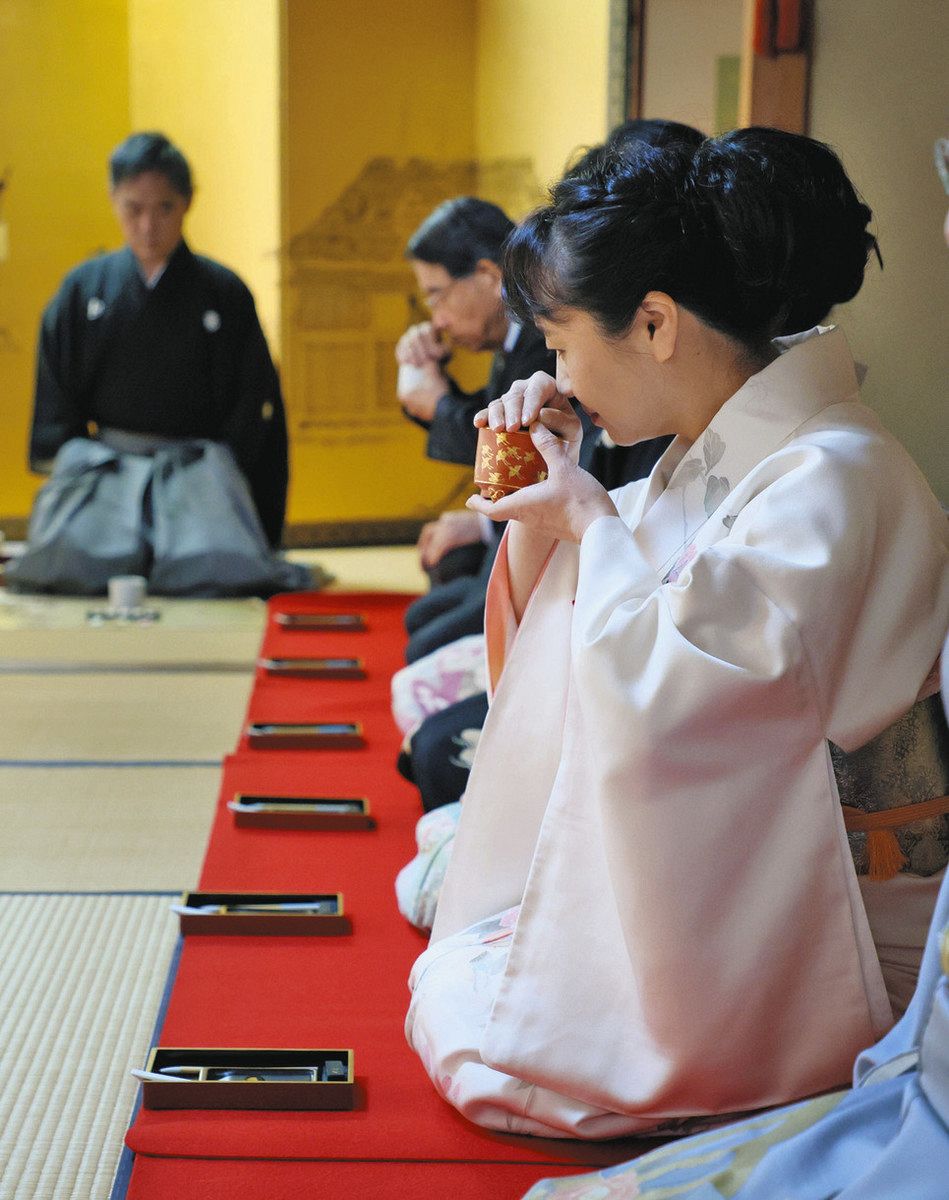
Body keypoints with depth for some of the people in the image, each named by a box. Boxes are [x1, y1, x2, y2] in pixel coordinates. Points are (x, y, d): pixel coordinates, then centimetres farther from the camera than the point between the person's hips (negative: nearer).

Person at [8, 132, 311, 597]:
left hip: (197, 465, 0)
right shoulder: (83, 289, 8)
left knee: (218, 563, -29)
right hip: (102, 465, 1)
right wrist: (64, 474, -4)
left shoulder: (224, 293, 5)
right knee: (69, 556, -29)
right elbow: (54, 405, 10)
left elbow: (253, 408, 6)